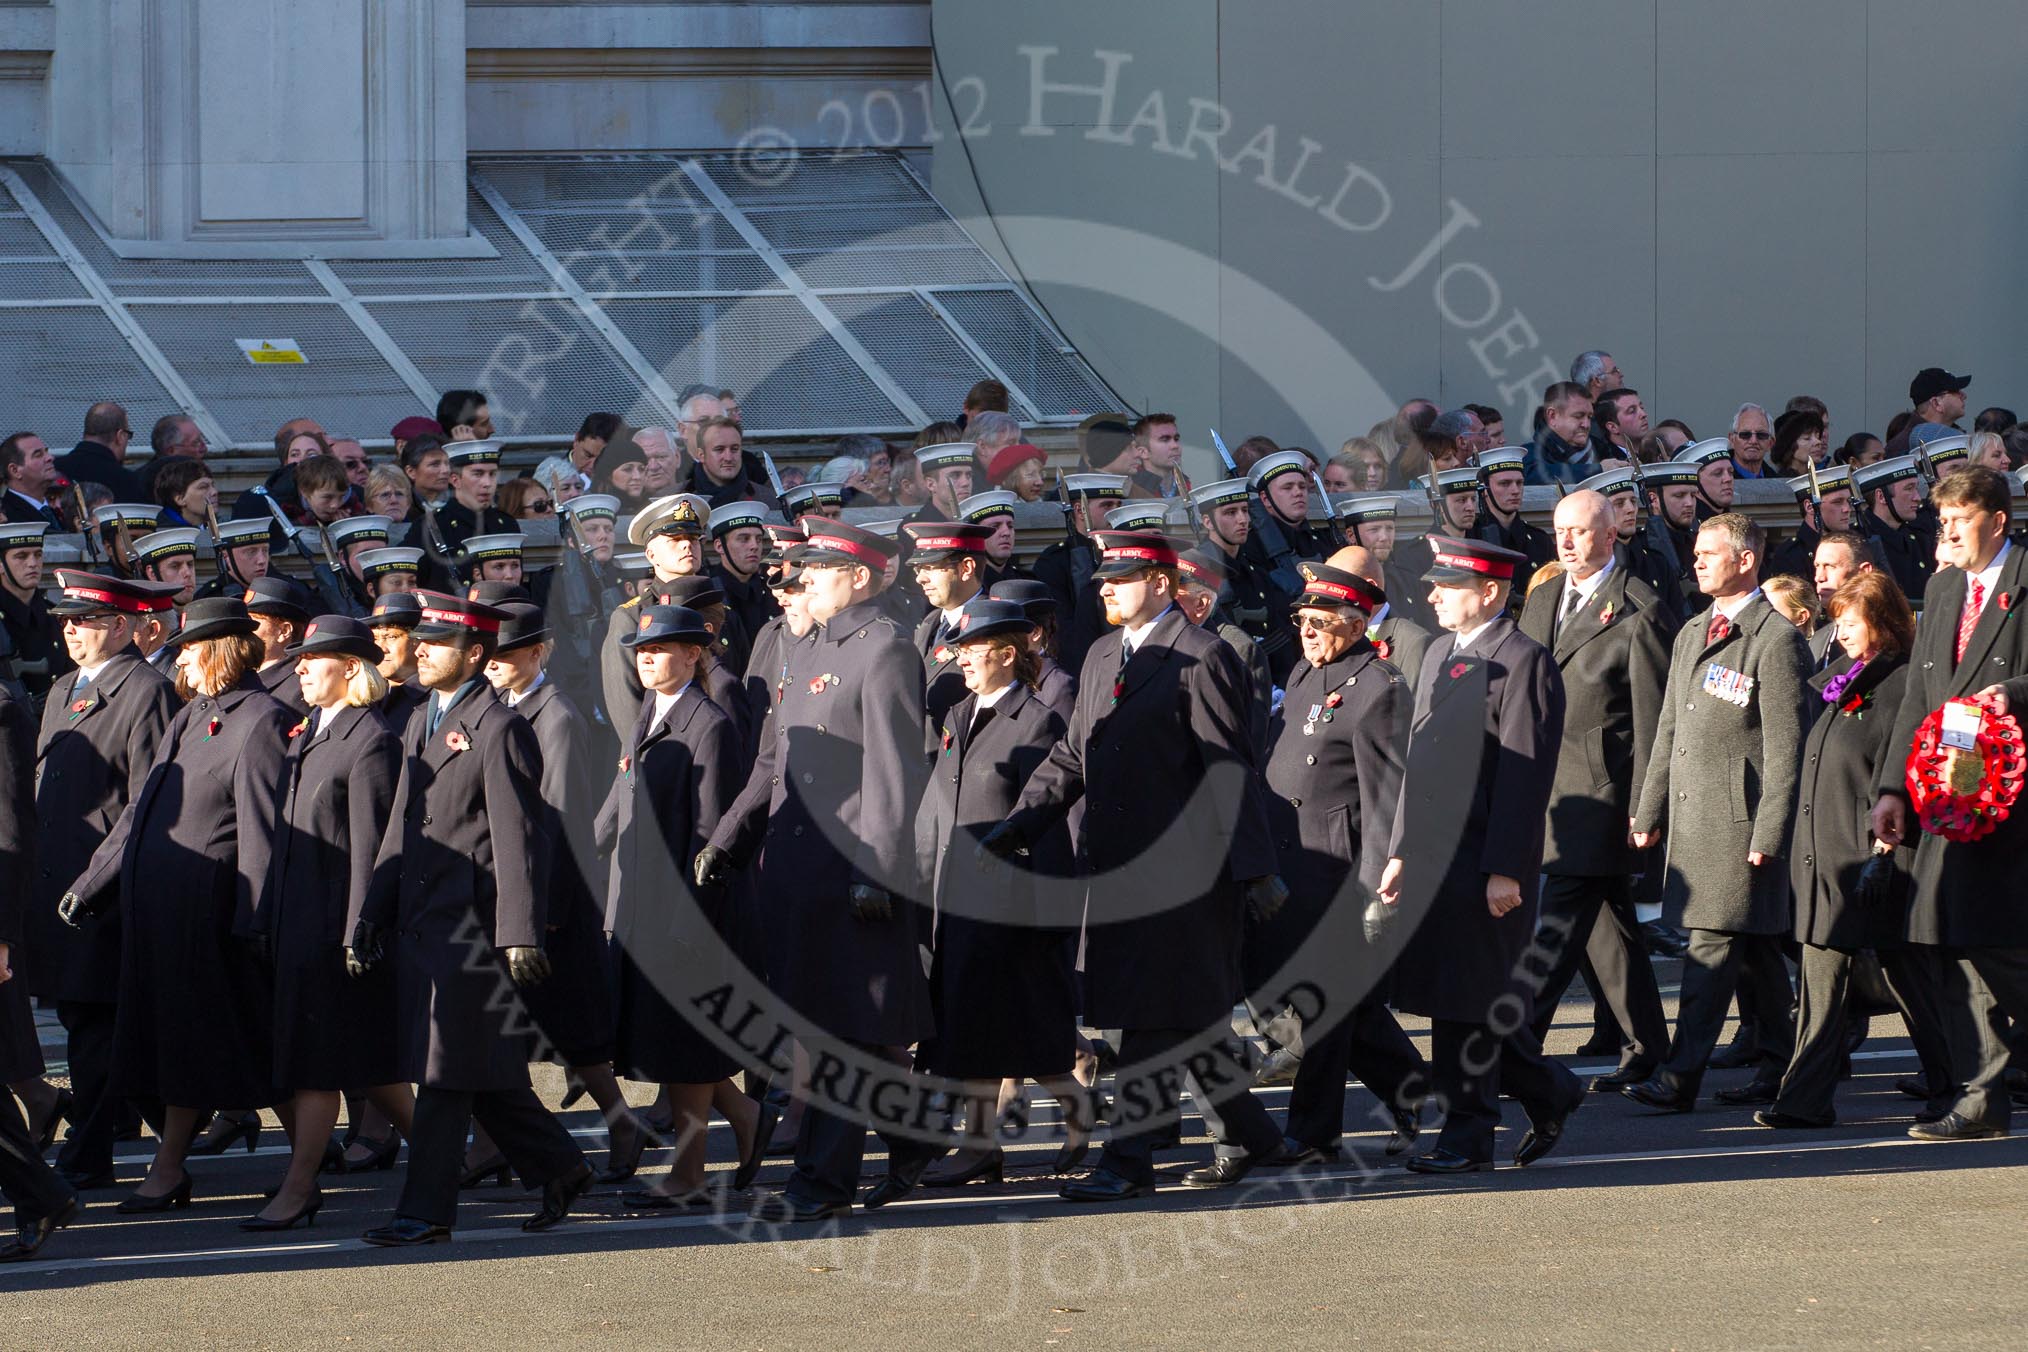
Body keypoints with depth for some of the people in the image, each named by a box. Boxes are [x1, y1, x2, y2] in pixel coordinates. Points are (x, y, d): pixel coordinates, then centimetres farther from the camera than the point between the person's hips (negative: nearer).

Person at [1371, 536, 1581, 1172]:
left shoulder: (1524, 664, -11)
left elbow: (1525, 776, -15)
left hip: (1483, 862, -8)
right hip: (1431, 857, 8)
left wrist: (1504, 870, -19)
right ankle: (1549, 1094, 26)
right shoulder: (1439, 655, 17)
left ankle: (1467, 1137, 3)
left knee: (1466, 1000, -5)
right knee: (1447, 995, 10)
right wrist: (1401, 851, 18)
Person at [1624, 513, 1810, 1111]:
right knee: (1753, 949, 13)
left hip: (1740, 815, -8)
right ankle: (1776, 1066, 19)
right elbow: (1669, 730, 22)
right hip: (1690, 813, 8)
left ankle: (1680, 1077, -16)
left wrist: (1768, 833, -15)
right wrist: (1649, 810, 16)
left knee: (1713, 943, -12)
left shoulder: (1776, 640, -8)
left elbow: (1786, 746, -11)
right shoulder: (1692, 633, 18)